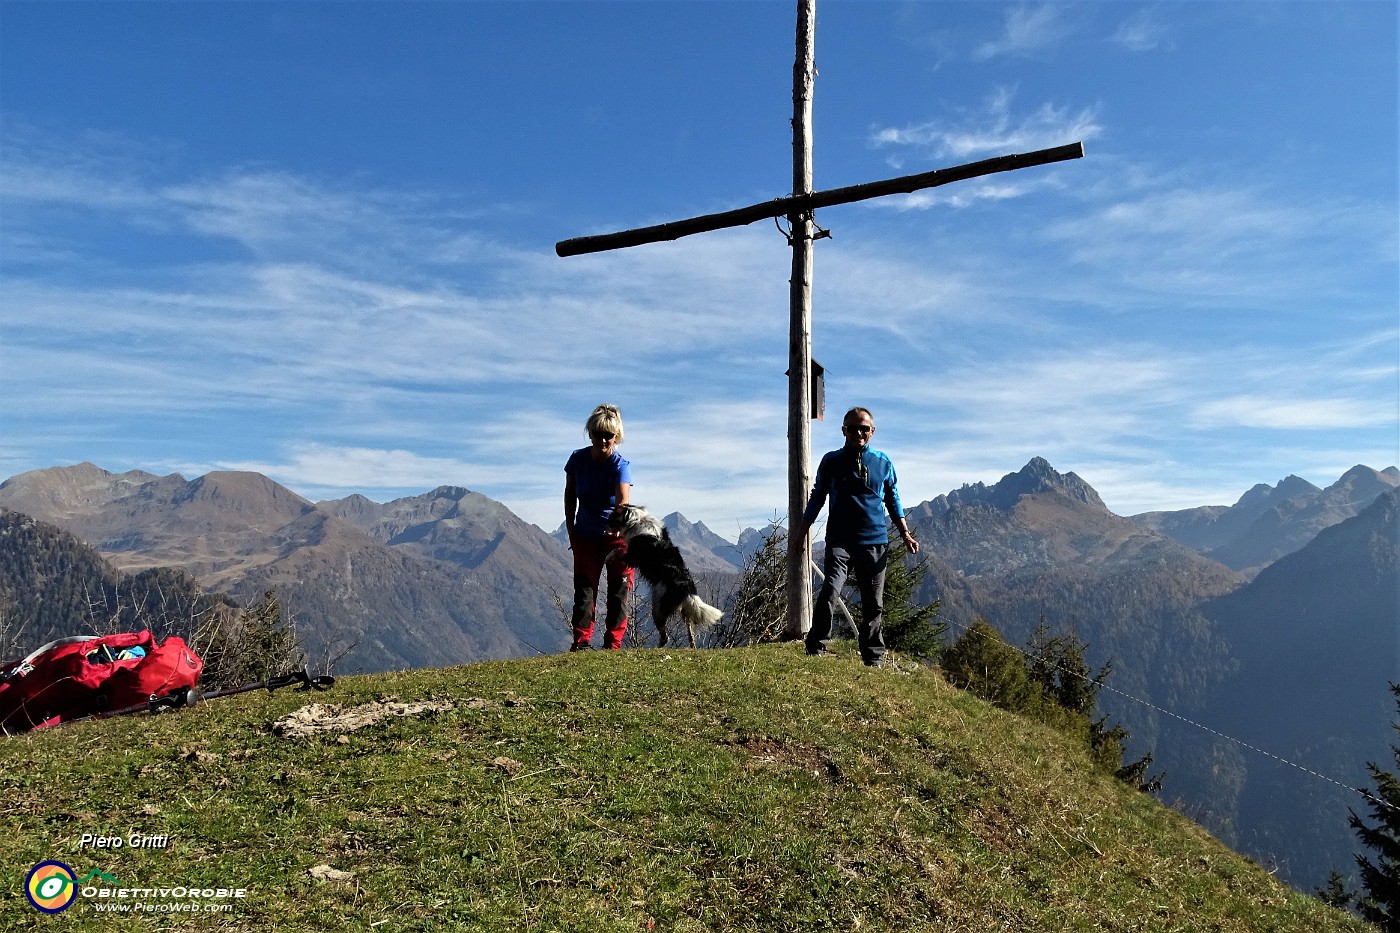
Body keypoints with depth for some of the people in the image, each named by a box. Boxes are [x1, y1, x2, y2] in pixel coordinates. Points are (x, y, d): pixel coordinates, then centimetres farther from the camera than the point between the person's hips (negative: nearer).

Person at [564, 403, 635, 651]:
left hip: (617, 535, -3)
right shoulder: (578, 459, -10)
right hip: (586, 536, 3)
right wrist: (570, 529, 3)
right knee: (584, 589, -2)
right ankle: (581, 641, -1)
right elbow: (569, 495, 5)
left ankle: (613, 643, 6)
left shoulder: (621, 466, -22)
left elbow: (622, 499, -39)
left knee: (618, 591, -1)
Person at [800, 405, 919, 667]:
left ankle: (873, 660, 15)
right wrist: (802, 532, 8)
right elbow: (817, 497, 12)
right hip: (840, 540, -2)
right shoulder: (831, 461, 5)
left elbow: (893, 501, 16)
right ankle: (816, 650, -12)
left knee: (874, 605, 6)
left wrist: (905, 534, 8)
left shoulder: (883, 462, 9)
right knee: (829, 592, -21)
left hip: (875, 542, 2)